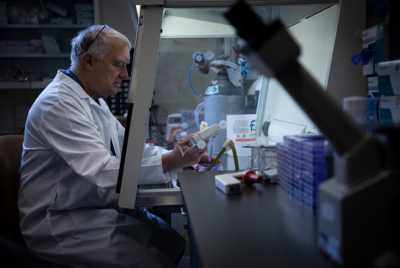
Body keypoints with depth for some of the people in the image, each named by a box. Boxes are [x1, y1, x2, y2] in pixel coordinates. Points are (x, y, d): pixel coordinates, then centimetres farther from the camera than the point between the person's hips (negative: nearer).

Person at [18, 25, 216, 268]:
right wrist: (173, 161, -29)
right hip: (61, 222, -9)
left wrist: (184, 156, -2)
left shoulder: (95, 100, 12)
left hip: (100, 207, 9)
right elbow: (104, 171, -29)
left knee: (175, 242, -1)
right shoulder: (60, 103, -21)